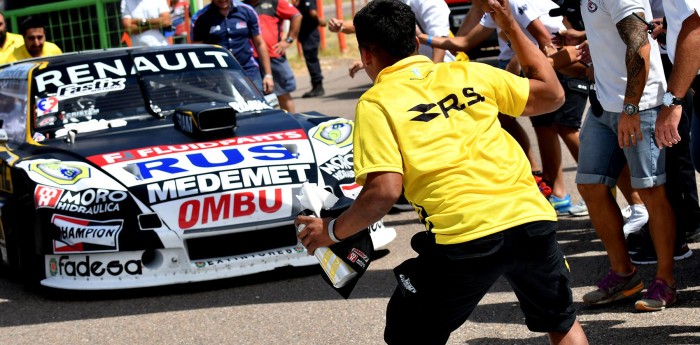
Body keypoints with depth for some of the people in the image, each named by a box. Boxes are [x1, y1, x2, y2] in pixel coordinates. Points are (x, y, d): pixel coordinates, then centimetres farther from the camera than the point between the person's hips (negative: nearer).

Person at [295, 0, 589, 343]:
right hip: (530, 216, 4)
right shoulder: (469, 73, 16)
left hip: (464, 237, -4)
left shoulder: (375, 103, 4)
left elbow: (385, 190, -7)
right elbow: (552, 95, 26)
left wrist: (333, 231, 8)